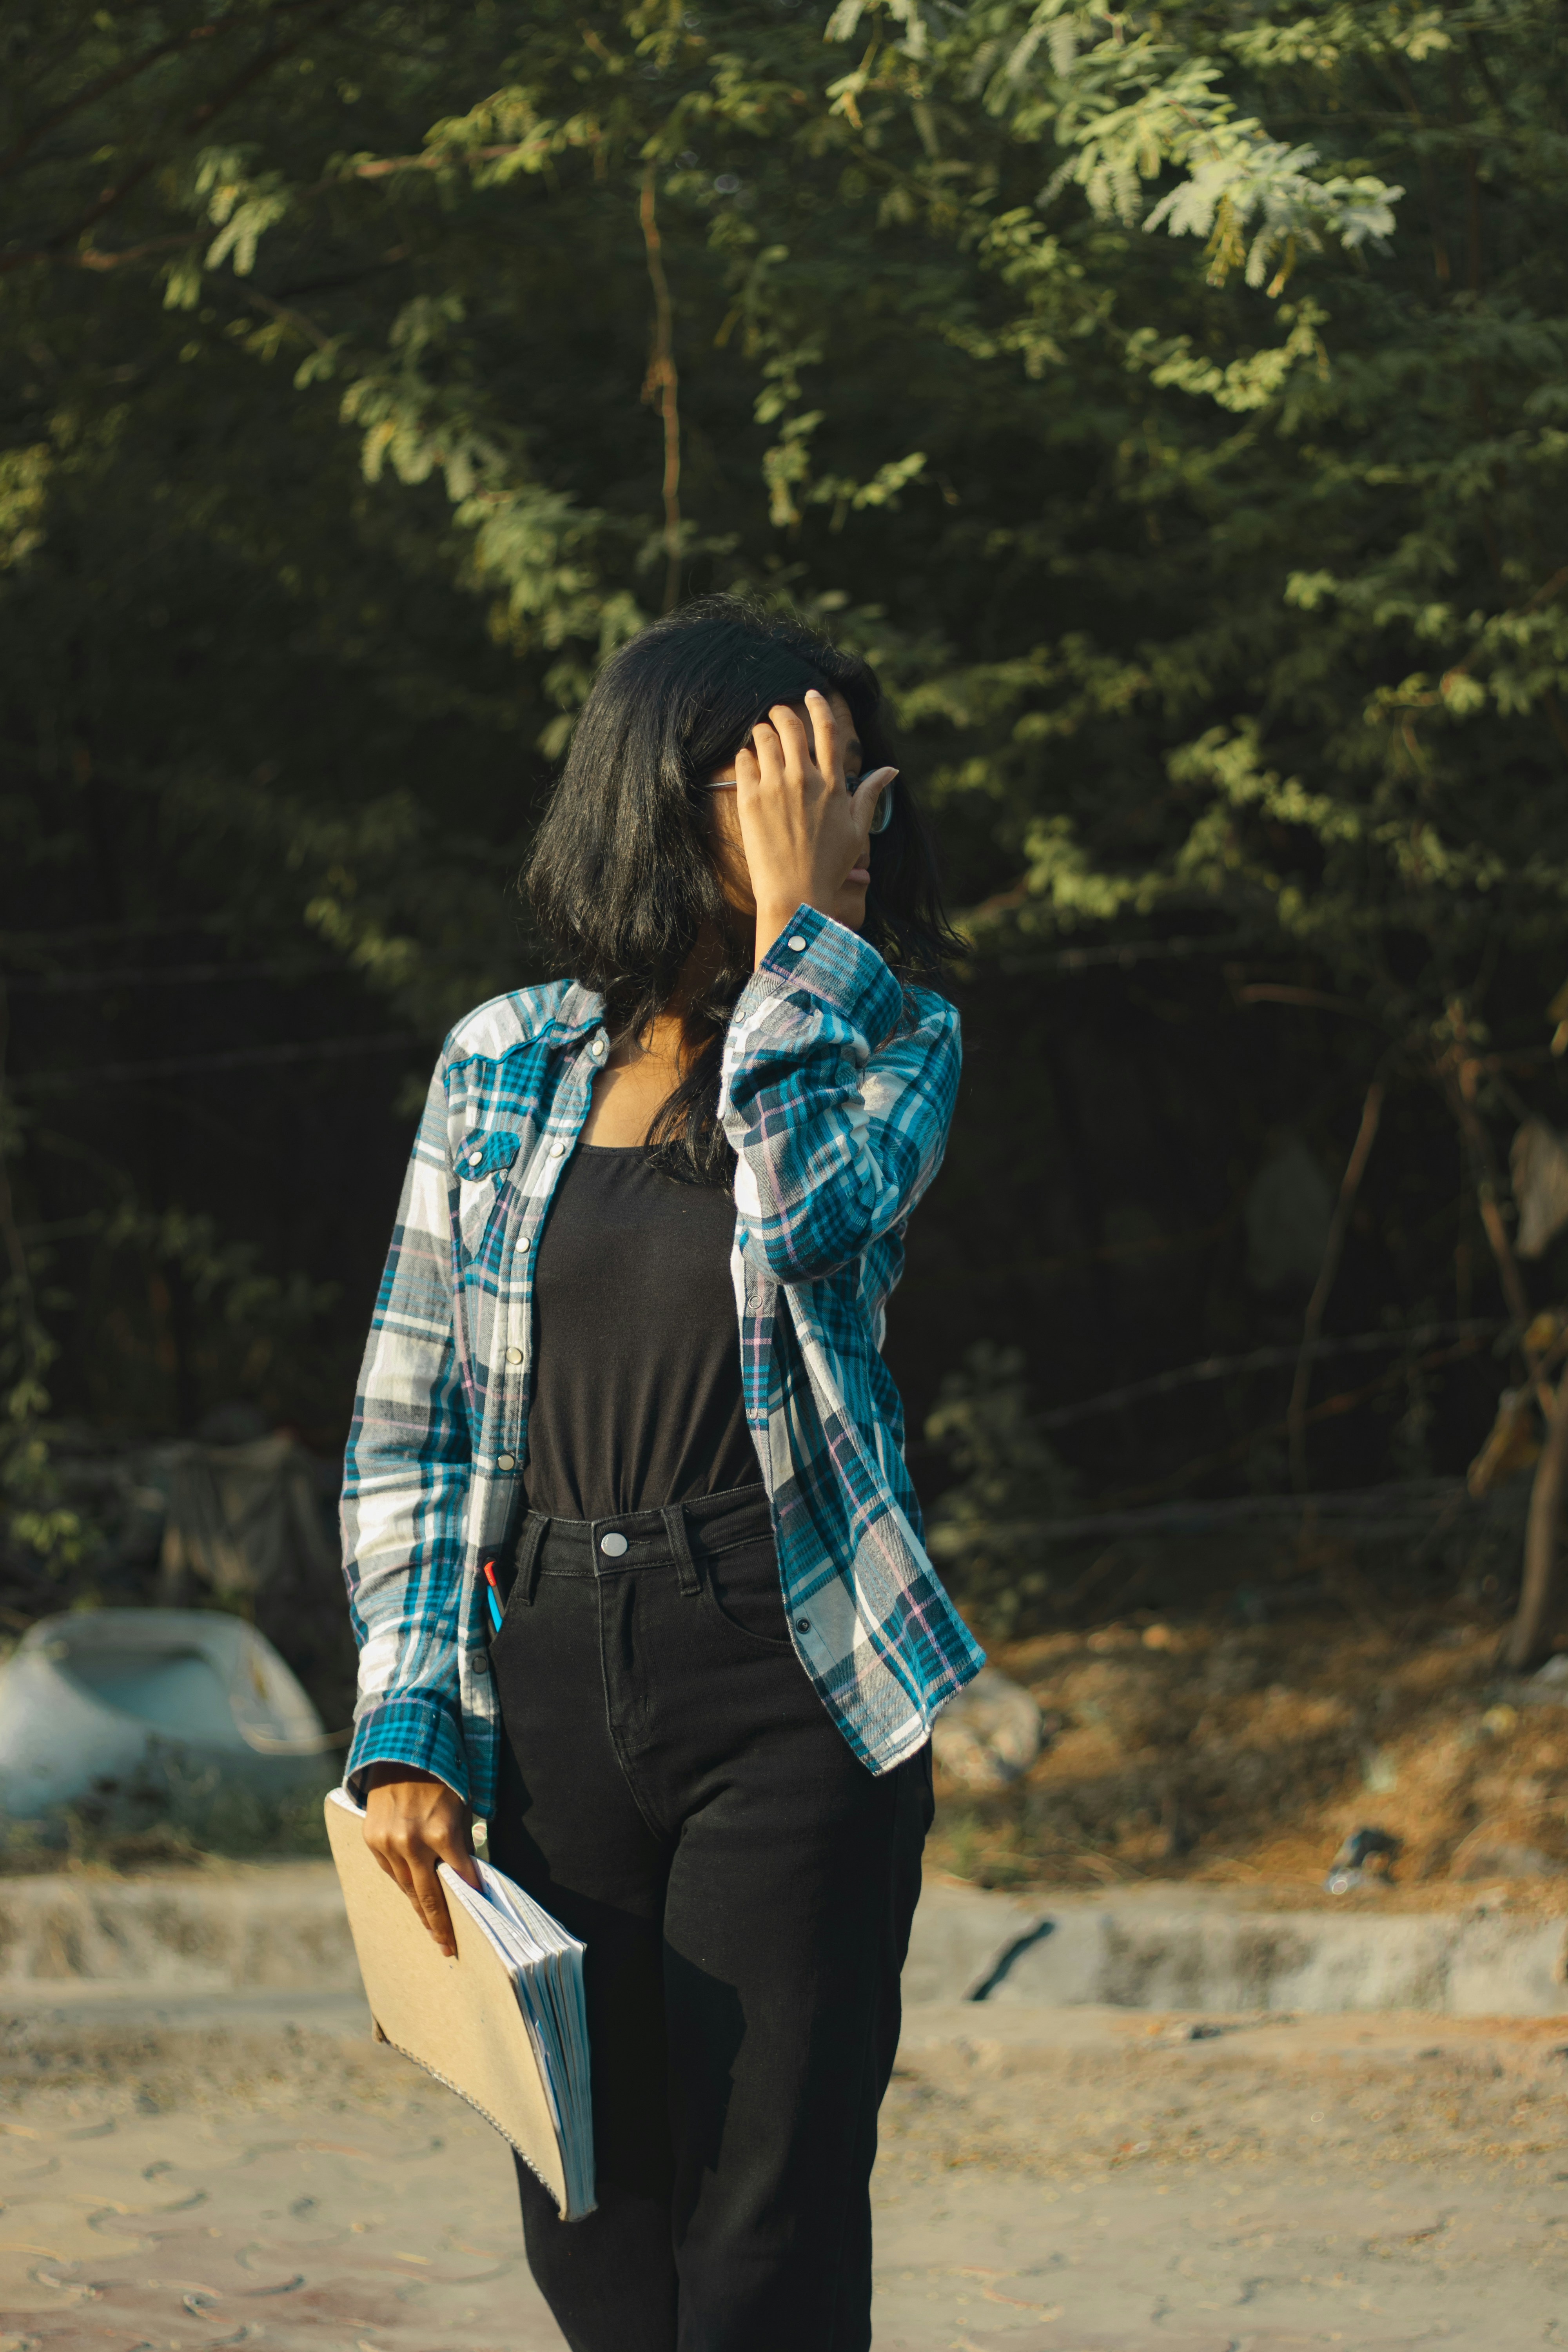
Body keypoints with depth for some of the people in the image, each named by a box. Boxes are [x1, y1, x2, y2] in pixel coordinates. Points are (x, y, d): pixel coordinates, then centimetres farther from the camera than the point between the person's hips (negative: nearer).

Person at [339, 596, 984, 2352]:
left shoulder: (889, 1041, 1)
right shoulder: (507, 1066, 6)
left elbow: (813, 1212, -23)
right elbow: (408, 1426, 9)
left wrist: (801, 915, -14)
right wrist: (404, 1733, 0)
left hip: (787, 1695, -3)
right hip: (558, 1691, 3)